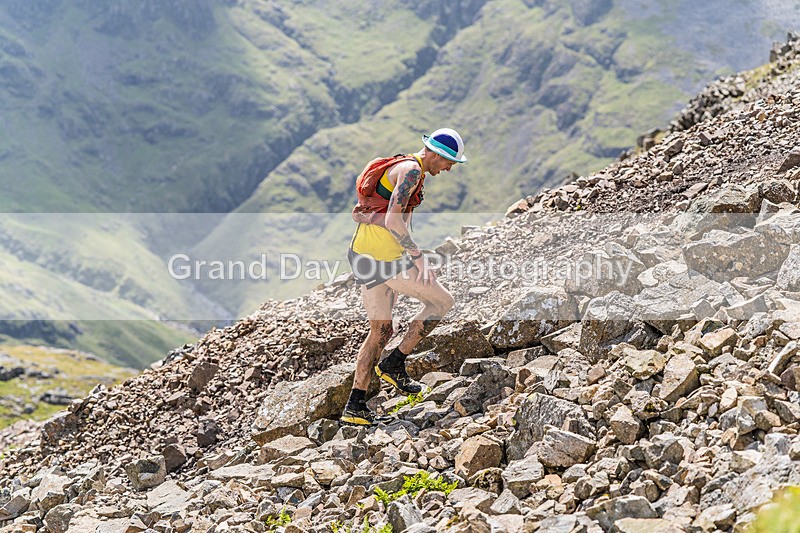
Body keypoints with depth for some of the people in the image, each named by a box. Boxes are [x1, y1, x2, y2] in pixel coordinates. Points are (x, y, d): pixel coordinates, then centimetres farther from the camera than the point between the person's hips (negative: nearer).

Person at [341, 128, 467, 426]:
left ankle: (355, 407, 12)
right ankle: (394, 364, 5)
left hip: (361, 254, 10)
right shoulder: (412, 170, -9)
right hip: (387, 254, -10)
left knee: (381, 332, 14)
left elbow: (358, 213, 23)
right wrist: (418, 256, -18)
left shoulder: (397, 166, 22)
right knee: (442, 302, 7)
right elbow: (394, 219, -22)